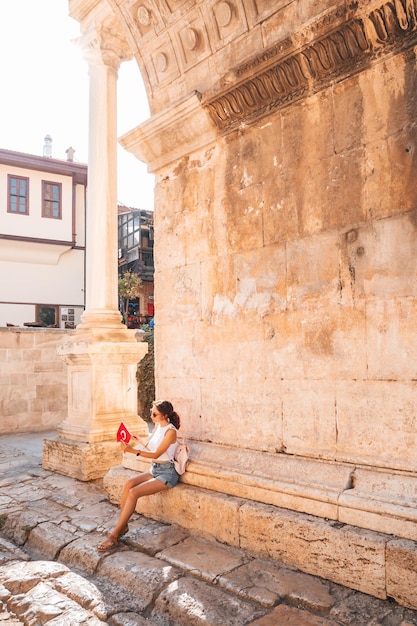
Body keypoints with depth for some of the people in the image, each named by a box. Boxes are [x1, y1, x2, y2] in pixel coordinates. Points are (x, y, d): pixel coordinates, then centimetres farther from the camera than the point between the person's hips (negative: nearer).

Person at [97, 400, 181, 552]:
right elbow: (149, 447, 16)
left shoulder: (170, 431, -17)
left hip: (167, 473, -8)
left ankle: (114, 535, -16)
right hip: (154, 469, 8)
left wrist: (133, 451, -26)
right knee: (128, 484, -18)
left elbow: (156, 454, -19)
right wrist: (136, 438, 3)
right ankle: (123, 526, -10)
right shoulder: (158, 426, 8)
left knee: (133, 492, -23)